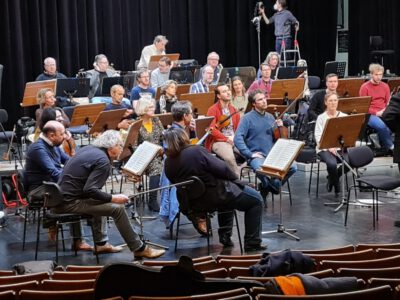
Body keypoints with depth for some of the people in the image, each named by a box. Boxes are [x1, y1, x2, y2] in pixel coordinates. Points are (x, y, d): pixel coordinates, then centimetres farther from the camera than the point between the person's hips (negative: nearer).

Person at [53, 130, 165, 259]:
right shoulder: (103, 161, -15)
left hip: (62, 196, 10)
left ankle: (101, 243, 29)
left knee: (101, 201, 31)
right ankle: (139, 249, -3)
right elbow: (90, 190, -24)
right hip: (70, 203, -10)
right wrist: (113, 198, -14)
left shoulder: (88, 149, 11)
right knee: (117, 208, -13)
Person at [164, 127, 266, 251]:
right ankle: (252, 243, 10)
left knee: (228, 190, 35)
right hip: (214, 197, -8)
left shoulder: (168, 163, -4)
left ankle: (225, 236, 35)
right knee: (255, 200, 9)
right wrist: (235, 178, 2)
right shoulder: (196, 151, -23)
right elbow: (222, 169, -18)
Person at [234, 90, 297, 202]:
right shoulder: (248, 118, -3)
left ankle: (267, 186, 3)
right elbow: (238, 139, -12)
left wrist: (280, 128, -1)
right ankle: (274, 185, -4)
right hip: (257, 155, -5)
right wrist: (249, 154, -19)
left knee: (292, 167, -19)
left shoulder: (270, 117, 14)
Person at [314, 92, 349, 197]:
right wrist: (329, 147, -20)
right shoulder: (321, 118, 4)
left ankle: (332, 178, 5)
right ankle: (336, 187, -2)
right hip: (325, 149, -2)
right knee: (332, 163, -34)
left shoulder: (344, 116, 12)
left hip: (340, 148, 3)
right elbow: (318, 137, -5)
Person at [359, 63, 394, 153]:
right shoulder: (365, 87, -2)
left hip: (384, 114, 4)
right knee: (381, 126, -35)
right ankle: (390, 147, -18)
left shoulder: (385, 86, 12)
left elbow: (389, 103, 14)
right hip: (370, 115, -4)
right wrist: (376, 113, -15)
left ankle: (384, 145, -12)